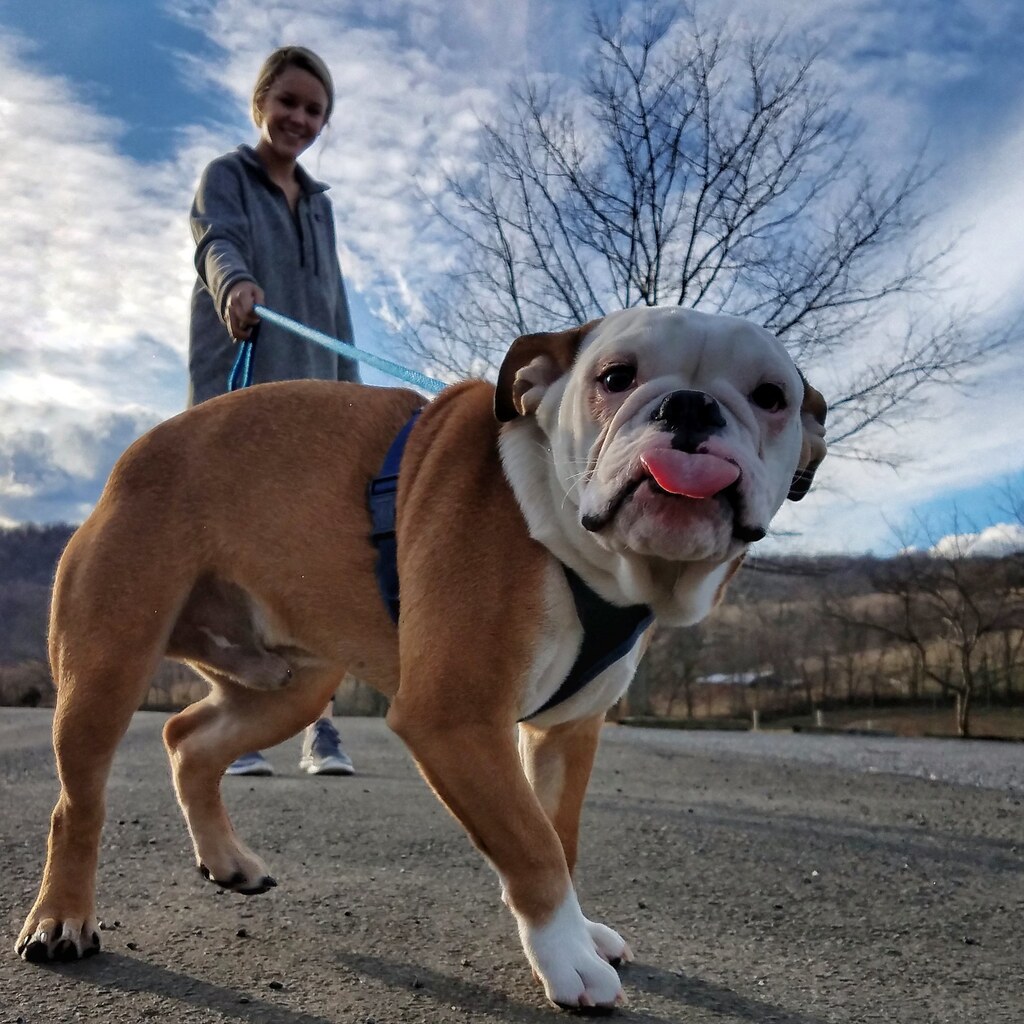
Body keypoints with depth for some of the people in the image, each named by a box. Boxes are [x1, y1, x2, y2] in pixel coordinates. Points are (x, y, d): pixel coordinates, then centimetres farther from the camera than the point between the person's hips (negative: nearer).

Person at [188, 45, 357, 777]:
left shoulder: (319, 203, 22)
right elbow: (217, 246, -15)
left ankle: (321, 725, 0)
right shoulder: (226, 176, 6)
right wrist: (235, 284, -39)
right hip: (239, 388, -4)